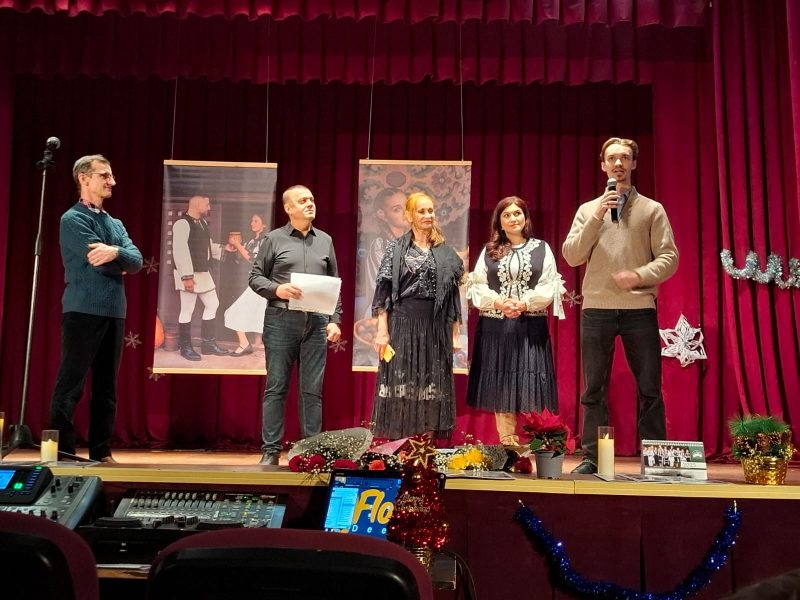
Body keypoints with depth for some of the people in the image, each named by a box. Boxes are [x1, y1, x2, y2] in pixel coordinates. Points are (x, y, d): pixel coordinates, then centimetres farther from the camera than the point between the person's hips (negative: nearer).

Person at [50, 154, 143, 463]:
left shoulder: (115, 223, 18)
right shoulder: (73, 219, -4)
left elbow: (137, 262, 2)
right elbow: (101, 263, -15)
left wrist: (116, 252, -17)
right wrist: (122, 262, 2)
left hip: (114, 312, 7)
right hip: (84, 311, -7)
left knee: (106, 386, 9)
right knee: (71, 385, -4)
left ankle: (101, 452, 15)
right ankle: (63, 453, 0)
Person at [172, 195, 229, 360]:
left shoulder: (202, 222, 13)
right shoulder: (182, 223, -16)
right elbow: (180, 251, -22)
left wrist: (223, 249, 8)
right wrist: (187, 276, -25)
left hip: (203, 272, 10)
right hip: (189, 274, -10)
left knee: (212, 304, 13)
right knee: (187, 310, -1)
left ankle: (208, 343, 23)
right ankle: (186, 347, 11)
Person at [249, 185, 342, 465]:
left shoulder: (325, 240, 13)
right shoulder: (274, 238, 5)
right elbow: (255, 277, 4)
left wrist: (335, 320, 5)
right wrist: (276, 289, -15)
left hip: (316, 322, 2)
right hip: (280, 321, -2)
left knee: (312, 390, 4)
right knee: (276, 387, 1)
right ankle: (271, 450, 7)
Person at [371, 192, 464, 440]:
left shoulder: (445, 252, 10)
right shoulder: (396, 248, 2)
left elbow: (453, 294, 11)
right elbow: (384, 290, -3)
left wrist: (455, 333, 8)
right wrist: (382, 330, -10)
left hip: (436, 326, 3)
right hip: (403, 323, -3)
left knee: (432, 384, 5)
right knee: (400, 382, -2)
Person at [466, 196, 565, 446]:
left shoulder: (541, 248, 9)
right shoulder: (489, 251, 11)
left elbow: (550, 286, 0)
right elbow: (477, 286, 3)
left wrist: (524, 304, -14)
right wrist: (498, 303, -13)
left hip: (531, 327, -1)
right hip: (495, 327, 1)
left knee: (529, 385, -5)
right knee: (500, 385, 1)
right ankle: (506, 441, 9)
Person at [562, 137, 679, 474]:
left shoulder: (651, 209, 11)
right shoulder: (588, 209, 14)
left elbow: (669, 258, 4)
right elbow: (572, 256, 2)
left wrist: (639, 275, -14)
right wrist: (596, 218, -7)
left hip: (640, 309, -1)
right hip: (597, 309, 1)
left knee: (650, 389, 0)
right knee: (594, 389, 2)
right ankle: (591, 458, 8)